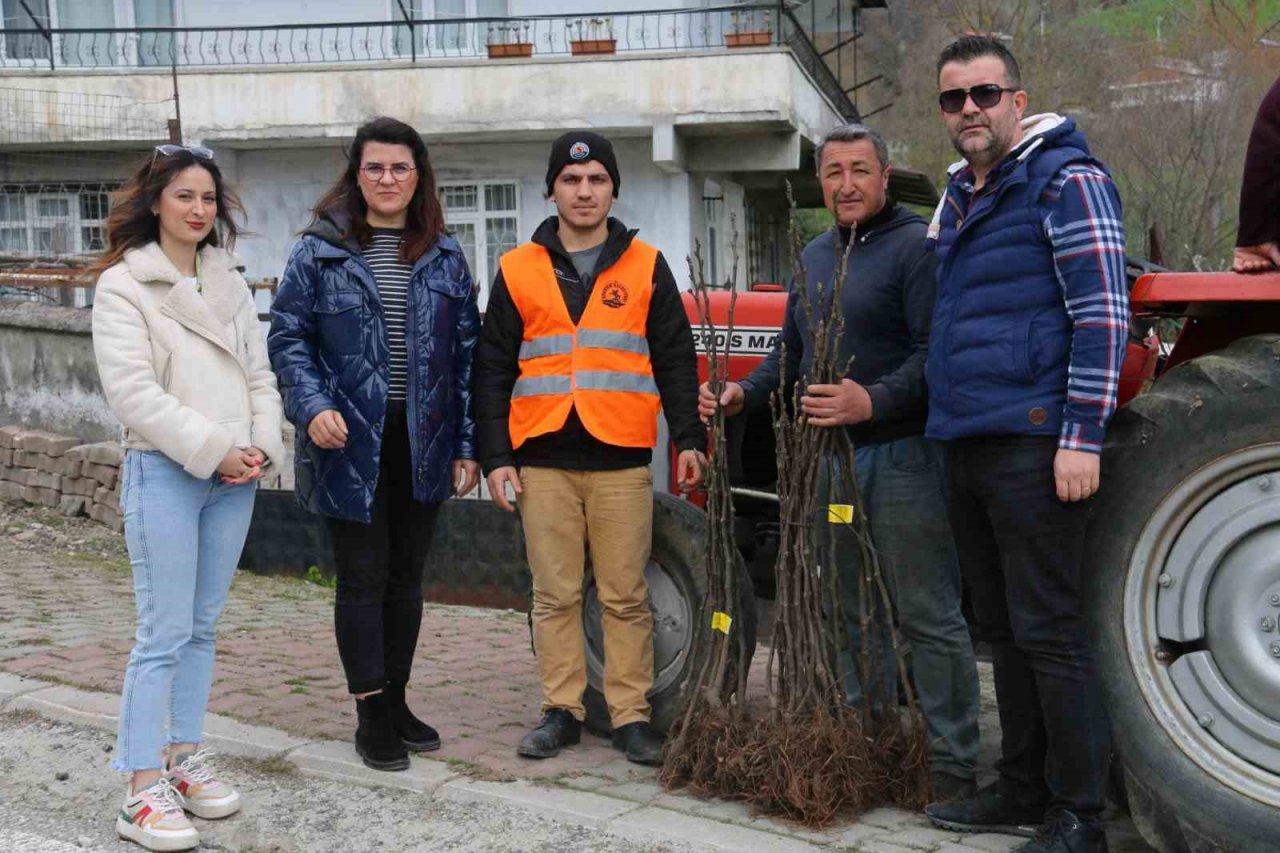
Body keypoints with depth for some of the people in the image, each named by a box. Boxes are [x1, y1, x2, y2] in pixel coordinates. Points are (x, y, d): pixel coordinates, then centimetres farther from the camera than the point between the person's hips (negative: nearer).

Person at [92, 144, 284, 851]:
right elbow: (132, 390, -13)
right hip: (164, 473, -6)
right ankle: (143, 791, -3)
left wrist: (261, 447, -3)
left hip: (234, 476, 6)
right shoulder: (123, 284, -4)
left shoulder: (230, 284, 15)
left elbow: (259, 375, 14)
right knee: (164, 634, -8)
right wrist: (211, 449, -16)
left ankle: (185, 756, 23)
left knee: (203, 627, 12)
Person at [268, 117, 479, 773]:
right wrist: (312, 406, -17)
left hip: (422, 442, 3)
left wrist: (466, 445, 3)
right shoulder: (320, 252, -1)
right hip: (351, 443, -3)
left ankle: (394, 700, 25)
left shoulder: (444, 257, 8)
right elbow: (288, 337, -1)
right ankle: (370, 714, 9)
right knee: (362, 577, 0)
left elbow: (466, 350, 7)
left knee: (406, 576, 12)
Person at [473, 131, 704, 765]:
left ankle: (631, 715, 11)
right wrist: (496, 456, 1)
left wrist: (688, 437, -1)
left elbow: (675, 360, 9)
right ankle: (561, 710, 16)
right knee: (555, 596, 6)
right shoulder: (518, 270, 8)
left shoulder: (645, 267, 9)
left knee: (625, 596, 3)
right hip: (543, 461, 1)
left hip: (621, 461, 0)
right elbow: (492, 372, 8)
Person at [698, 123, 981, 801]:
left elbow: (936, 353, -18)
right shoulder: (814, 257, 17)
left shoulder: (914, 246, -9)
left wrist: (874, 401, -32)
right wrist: (743, 394, 6)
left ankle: (951, 764, 4)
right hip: (829, 458, 8)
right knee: (854, 615, 16)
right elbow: (792, 351, 23)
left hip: (900, 456, -8)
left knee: (927, 616, -3)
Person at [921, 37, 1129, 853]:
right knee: (1002, 628, 14)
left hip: (1031, 444, -8)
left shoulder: (1067, 180, -7)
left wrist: (1083, 438, -19)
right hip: (968, 444, 9)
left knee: (1047, 631, -5)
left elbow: (1103, 314, -13)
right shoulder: (958, 197, 18)